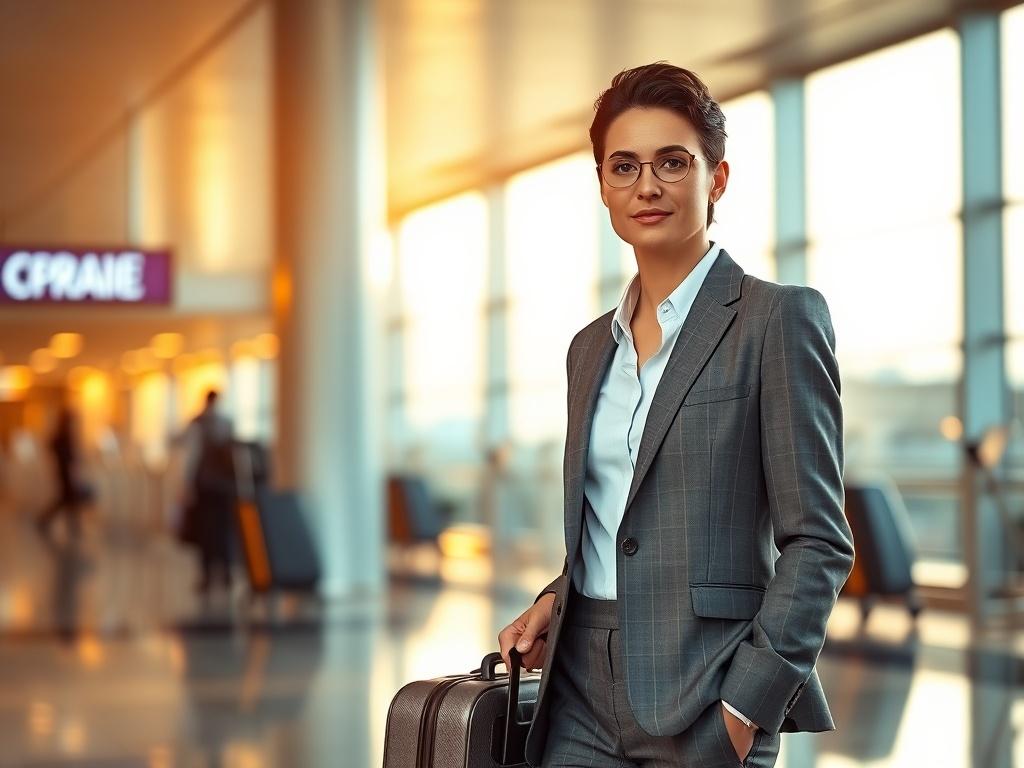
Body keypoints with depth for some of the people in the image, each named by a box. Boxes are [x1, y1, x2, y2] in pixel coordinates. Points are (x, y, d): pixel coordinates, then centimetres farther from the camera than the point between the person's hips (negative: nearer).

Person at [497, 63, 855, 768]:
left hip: (703, 697, -5)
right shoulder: (593, 347, 13)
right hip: (582, 691, 5)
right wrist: (554, 602, 4)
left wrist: (745, 705, -15)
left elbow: (818, 541, -9)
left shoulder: (779, 319, -5)